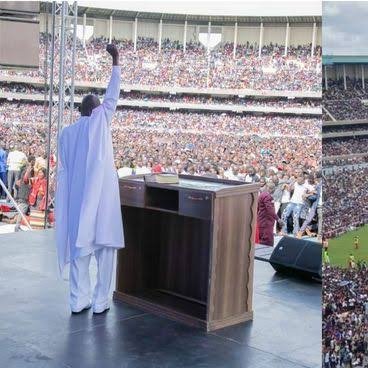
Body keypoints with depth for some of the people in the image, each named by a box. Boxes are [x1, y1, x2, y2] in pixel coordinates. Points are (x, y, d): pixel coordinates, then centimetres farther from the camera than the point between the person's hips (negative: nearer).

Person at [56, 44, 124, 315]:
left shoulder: (67, 132, 8)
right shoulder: (101, 118, -2)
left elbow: (63, 172, 8)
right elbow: (113, 95, 4)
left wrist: (66, 204, 13)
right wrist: (116, 62, 12)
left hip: (76, 198, 4)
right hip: (102, 195, -4)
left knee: (80, 247, 10)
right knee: (105, 246, 3)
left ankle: (79, 301, 11)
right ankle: (100, 301, 5)